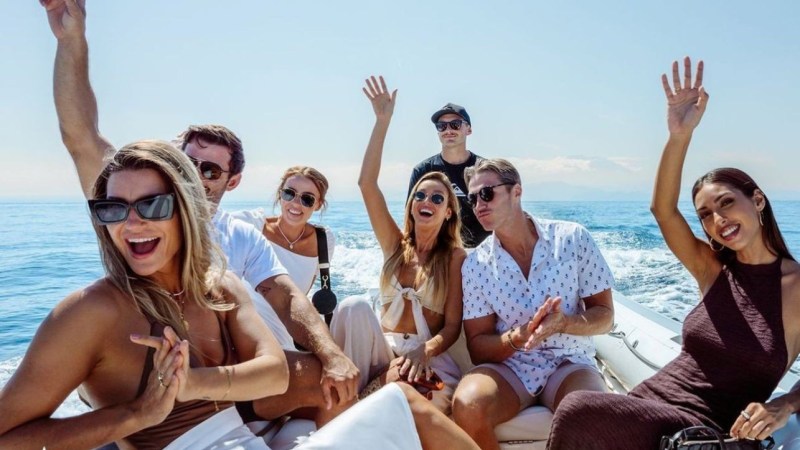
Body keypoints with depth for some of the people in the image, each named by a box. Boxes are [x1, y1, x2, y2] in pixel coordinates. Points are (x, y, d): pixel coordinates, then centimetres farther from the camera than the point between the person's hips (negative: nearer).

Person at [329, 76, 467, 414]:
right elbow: (367, 183, -3)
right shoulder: (395, 244, 9)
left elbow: (452, 326, -5)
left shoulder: (456, 257, 0)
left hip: (429, 356, -3)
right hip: (383, 350, 3)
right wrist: (383, 121, -7)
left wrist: (422, 352, -27)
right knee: (355, 306, -30)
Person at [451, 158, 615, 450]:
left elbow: (604, 316, 0)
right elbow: (477, 346, -2)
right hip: (507, 365, 1)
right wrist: (516, 338, -24)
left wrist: (563, 323, -23)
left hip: (568, 362, 0)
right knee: (467, 406, -30)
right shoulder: (475, 264, -3)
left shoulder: (573, 238, -5)